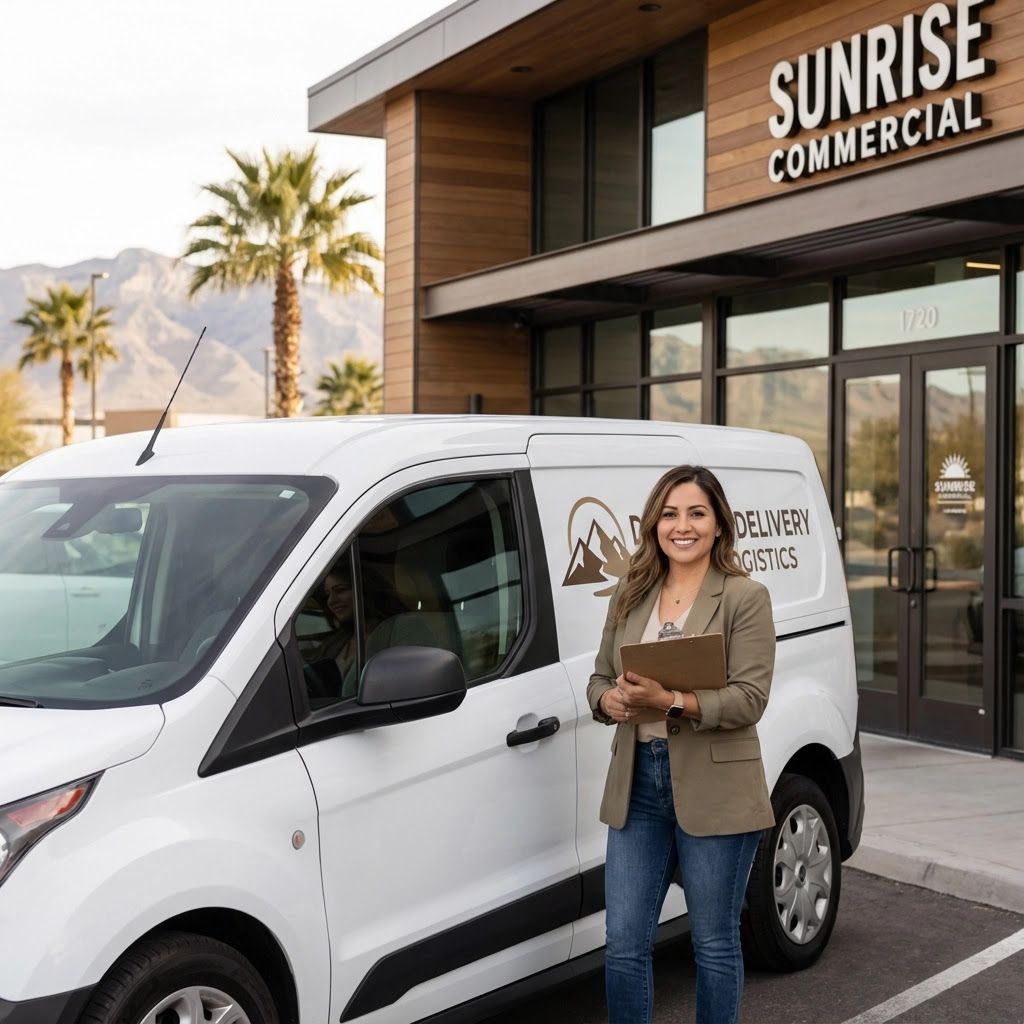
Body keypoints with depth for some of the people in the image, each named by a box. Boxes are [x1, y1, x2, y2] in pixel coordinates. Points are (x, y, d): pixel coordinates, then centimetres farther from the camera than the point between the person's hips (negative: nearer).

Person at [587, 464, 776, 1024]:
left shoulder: (745, 597, -6)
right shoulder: (629, 595, 10)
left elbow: (749, 699, -14)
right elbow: (599, 677, 14)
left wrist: (669, 700, -27)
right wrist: (610, 700, -10)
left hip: (714, 791, -4)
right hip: (638, 786, 5)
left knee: (714, 942, 8)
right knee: (623, 943, 6)